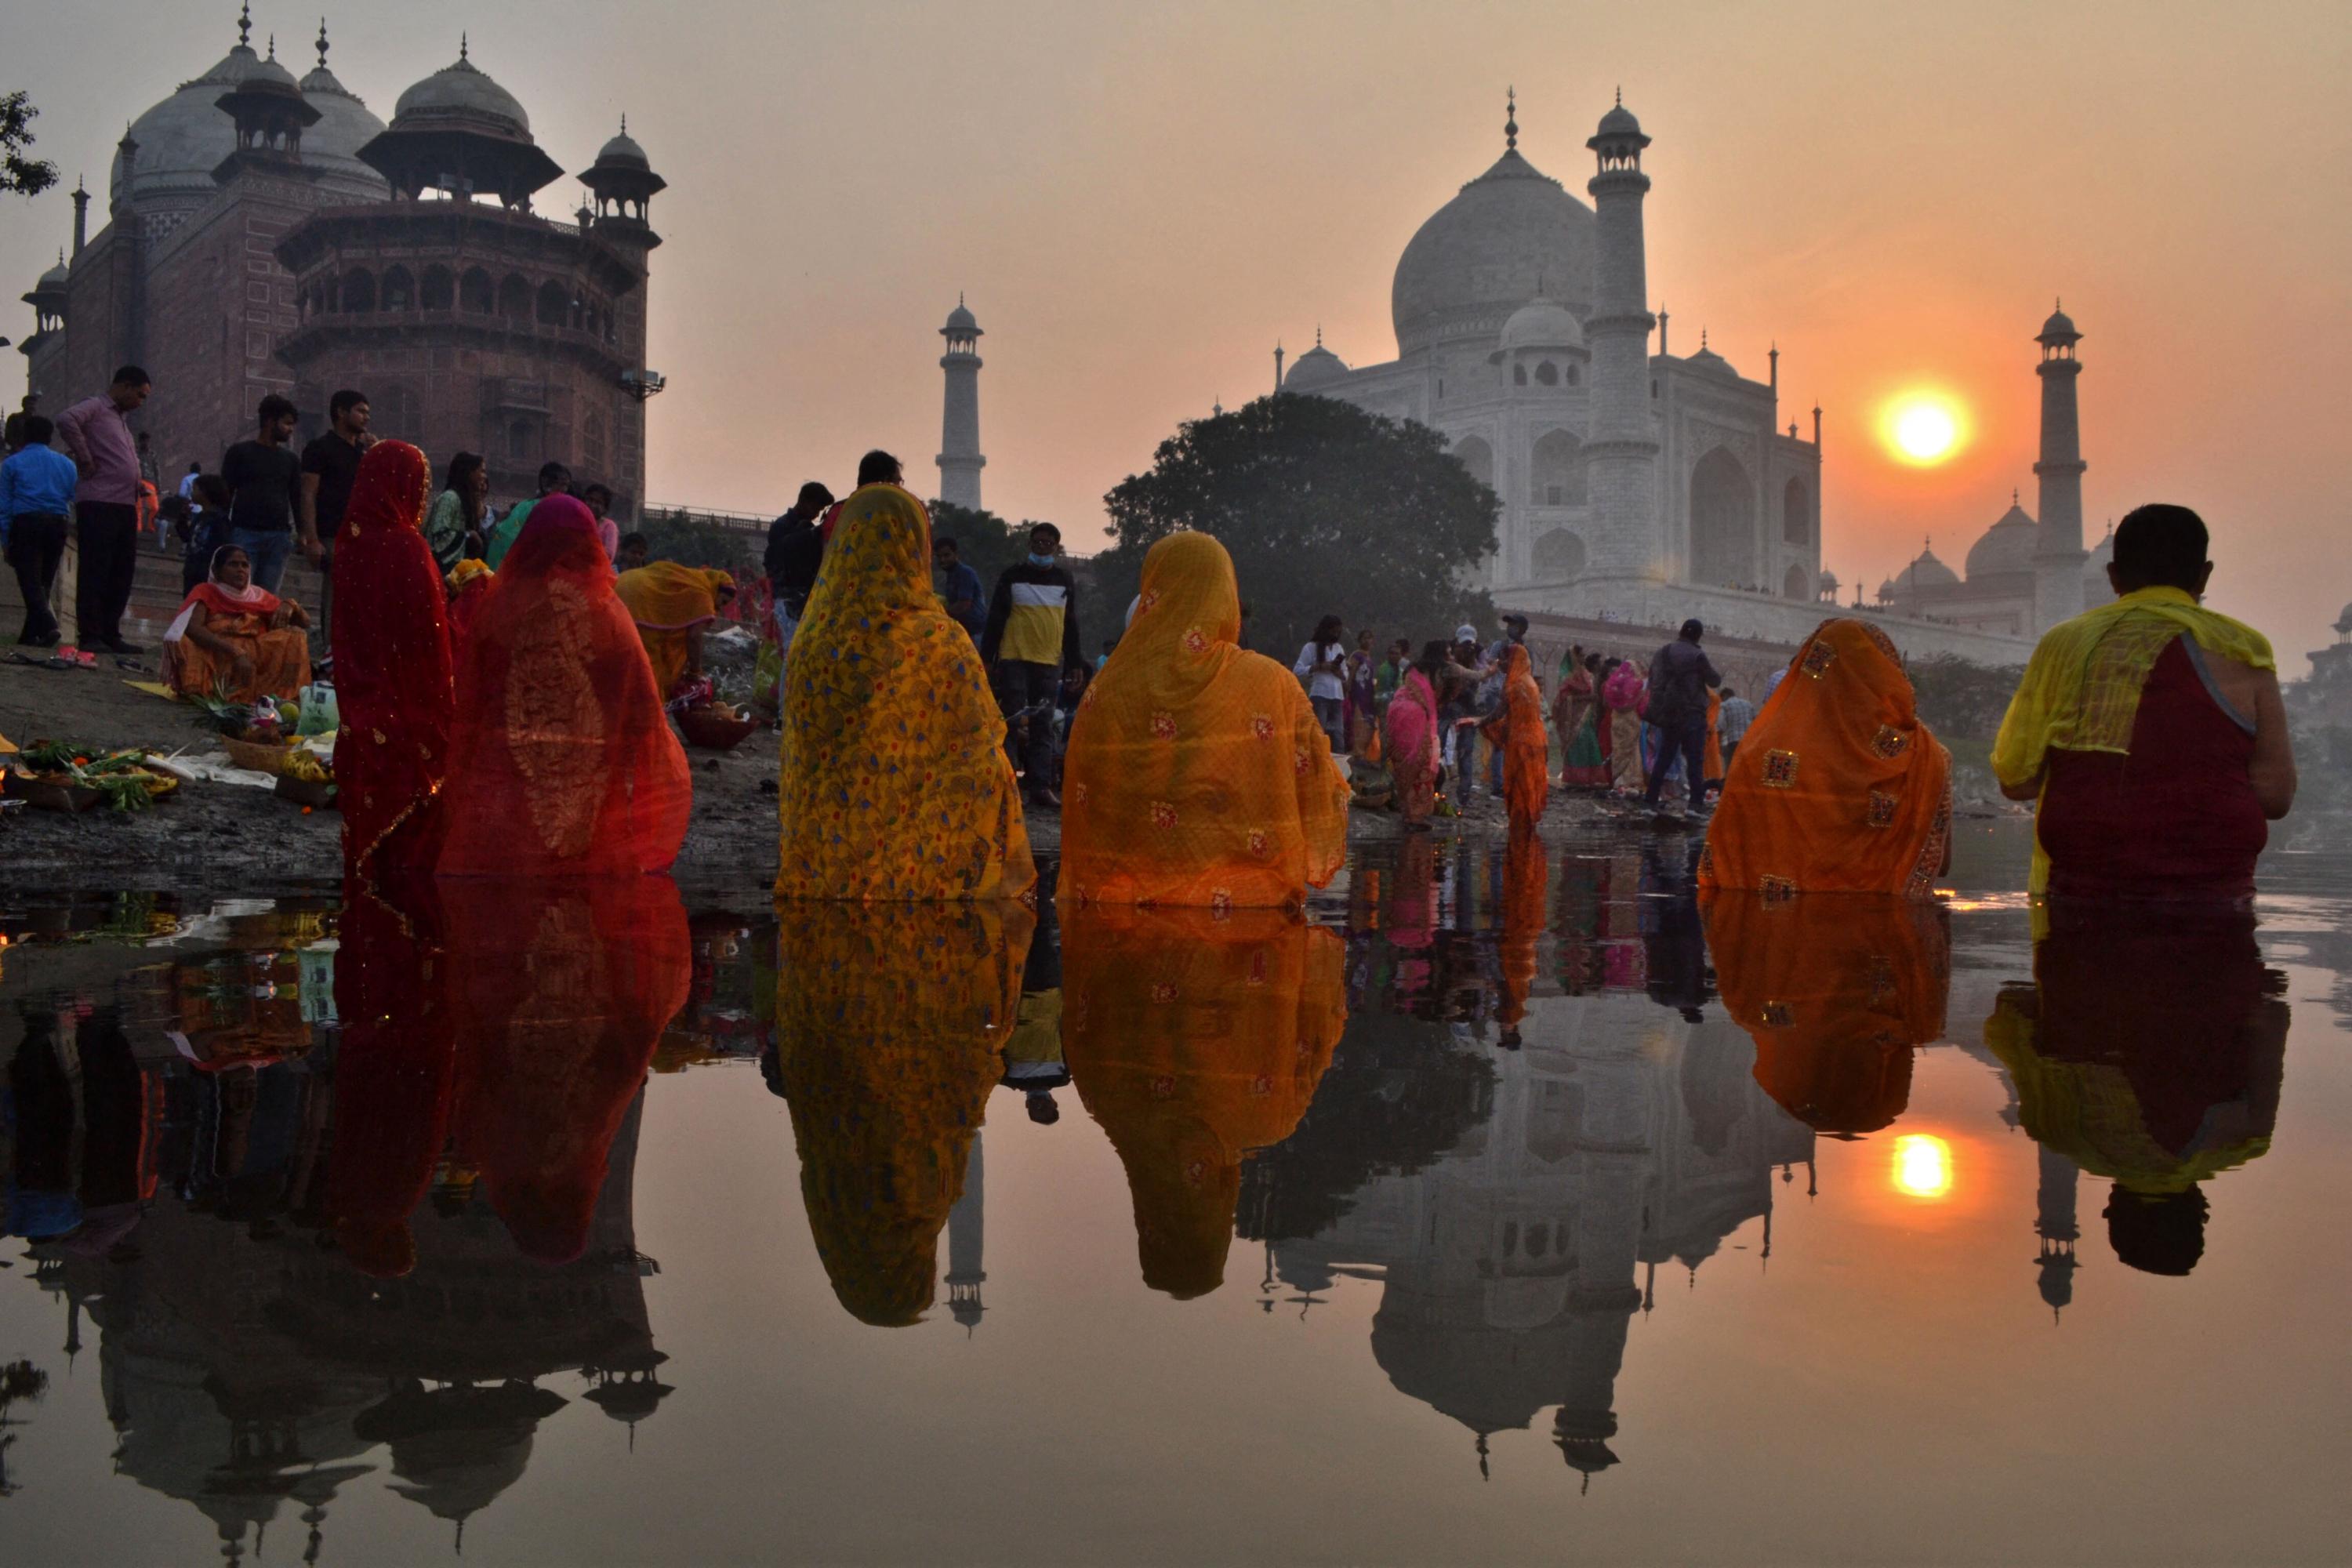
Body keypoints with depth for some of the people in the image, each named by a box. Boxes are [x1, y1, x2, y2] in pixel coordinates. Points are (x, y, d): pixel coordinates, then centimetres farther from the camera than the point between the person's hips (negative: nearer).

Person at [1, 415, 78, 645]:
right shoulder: (66, 463, 13)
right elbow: (76, 499, 8)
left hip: (26, 523, -3)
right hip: (57, 524, 3)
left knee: (30, 582, -8)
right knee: (44, 582, 12)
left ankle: (48, 626, -29)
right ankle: (31, 633, 16)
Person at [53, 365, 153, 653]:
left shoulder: (120, 417, 24)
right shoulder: (94, 407, -3)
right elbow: (66, 420, -24)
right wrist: (85, 461, -19)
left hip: (125, 505, 9)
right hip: (99, 503, -9)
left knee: (122, 573, 9)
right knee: (95, 571, -7)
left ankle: (110, 634, 15)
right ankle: (89, 635, -5)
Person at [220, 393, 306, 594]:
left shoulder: (290, 459, 15)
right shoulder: (240, 453, 5)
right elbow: (225, 495, 5)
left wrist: (306, 536, 2)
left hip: (279, 538, 3)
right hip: (245, 533, -3)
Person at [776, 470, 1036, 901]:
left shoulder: (809, 642, -2)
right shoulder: (942, 646, -13)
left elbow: (793, 768, 7)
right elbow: (982, 768, -10)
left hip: (827, 867, 4)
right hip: (920, 874, -3)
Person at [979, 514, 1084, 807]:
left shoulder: (1065, 580, 11)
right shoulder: (1012, 576, 1)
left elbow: (1071, 625, 14)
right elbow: (995, 619, 0)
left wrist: (1074, 664, 11)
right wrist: (987, 658, -6)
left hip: (1049, 663, 3)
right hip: (1014, 660, -3)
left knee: (1043, 728, 3)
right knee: (1011, 723, -5)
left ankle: (1039, 787, 4)